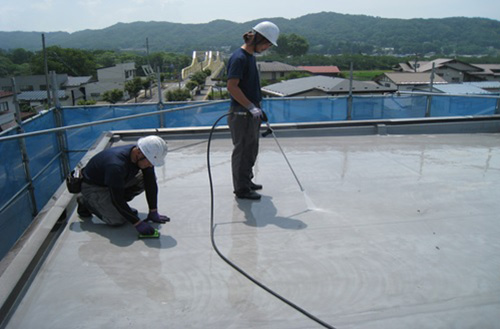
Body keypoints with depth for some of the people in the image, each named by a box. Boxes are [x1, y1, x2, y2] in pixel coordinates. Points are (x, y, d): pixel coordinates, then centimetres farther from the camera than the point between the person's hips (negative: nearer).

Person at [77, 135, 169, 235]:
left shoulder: (146, 157, -18)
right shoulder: (116, 165, -40)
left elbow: (151, 184, -10)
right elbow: (117, 199, -35)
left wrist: (153, 212, -11)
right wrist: (137, 223, -33)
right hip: (93, 186, -7)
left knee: (148, 178, -10)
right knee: (117, 220, -21)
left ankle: (122, 205, 7)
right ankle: (86, 202, 4)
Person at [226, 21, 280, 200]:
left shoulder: (251, 56, 13)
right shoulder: (239, 57, -16)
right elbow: (232, 86, -23)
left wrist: (257, 107, 20)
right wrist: (252, 107, -23)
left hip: (251, 112, 10)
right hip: (241, 113, -10)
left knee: (251, 150, 18)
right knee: (242, 150, 1)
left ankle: (247, 181, 33)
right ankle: (241, 189, 13)